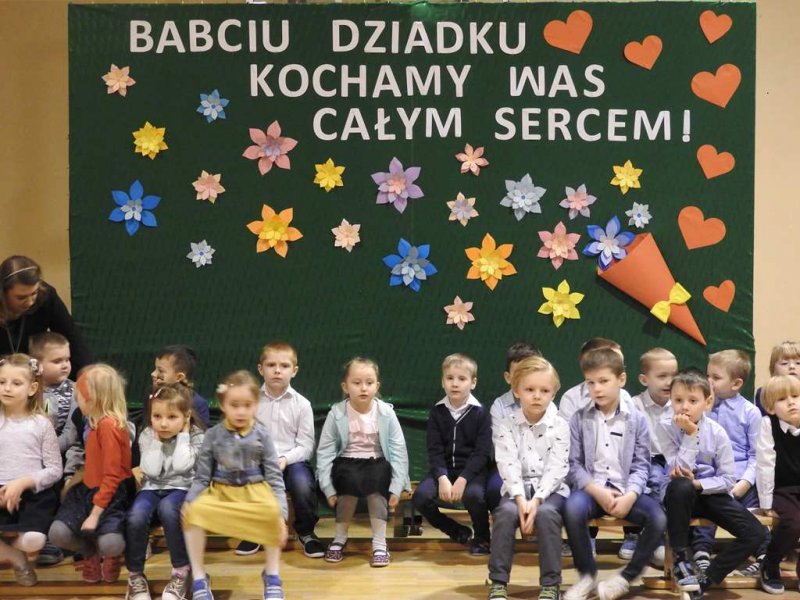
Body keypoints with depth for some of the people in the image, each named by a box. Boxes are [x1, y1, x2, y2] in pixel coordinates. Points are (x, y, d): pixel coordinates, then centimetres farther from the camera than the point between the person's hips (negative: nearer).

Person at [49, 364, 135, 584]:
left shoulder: (109, 426, -20)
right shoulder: (97, 422, 10)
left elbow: (112, 476, -21)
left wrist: (95, 514, -19)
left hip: (113, 493, -8)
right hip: (89, 488, 8)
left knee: (109, 544, -29)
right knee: (58, 533, -15)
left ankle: (112, 555, 12)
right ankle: (91, 553, 17)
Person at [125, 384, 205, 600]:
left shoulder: (195, 436, -3)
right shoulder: (147, 436, 1)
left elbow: (181, 466, -19)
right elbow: (152, 470, -10)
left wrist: (183, 435, -13)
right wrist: (157, 441, -12)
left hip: (181, 488, -2)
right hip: (152, 488, 2)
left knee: (167, 508, -37)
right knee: (135, 516, -30)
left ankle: (181, 572, -22)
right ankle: (135, 576, -10)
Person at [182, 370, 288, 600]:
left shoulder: (262, 435, -1)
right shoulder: (213, 435, 1)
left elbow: (274, 477, -3)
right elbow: (201, 477, 3)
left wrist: (280, 513, -16)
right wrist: (190, 501, -18)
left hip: (255, 492, -1)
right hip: (220, 492, 1)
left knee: (272, 512, -33)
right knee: (193, 511, -30)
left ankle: (272, 574, -10)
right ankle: (199, 578, -13)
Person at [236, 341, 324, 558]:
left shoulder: (301, 404, 1)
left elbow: (306, 445, -2)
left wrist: (285, 459, -18)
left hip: (292, 460, -1)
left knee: (303, 485, -33)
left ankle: (306, 532, -1)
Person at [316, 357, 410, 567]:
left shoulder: (386, 413, -6)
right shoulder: (336, 413, -8)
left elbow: (399, 450, -5)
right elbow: (324, 451, -6)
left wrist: (396, 487, -13)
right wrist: (328, 488, -15)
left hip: (377, 464, 0)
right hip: (347, 465, 0)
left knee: (377, 477, -34)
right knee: (351, 479, -34)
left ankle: (379, 543, -23)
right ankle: (339, 538, -12)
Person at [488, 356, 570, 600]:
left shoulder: (559, 426, -2)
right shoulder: (507, 426, 1)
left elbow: (556, 469, -10)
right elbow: (508, 466, -9)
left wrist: (537, 499, -23)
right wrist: (520, 498, -24)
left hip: (550, 489, -1)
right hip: (517, 488, 1)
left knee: (546, 513, -32)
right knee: (506, 512, -29)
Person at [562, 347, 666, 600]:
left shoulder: (637, 419, 5)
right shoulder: (580, 419, 5)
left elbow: (641, 466, 2)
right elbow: (574, 464, 0)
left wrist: (630, 496, -16)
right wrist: (597, 491, -16)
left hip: (626, 491, 1)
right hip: (591, 489, -1)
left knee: (658, 518, -26)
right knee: (572, 508, -35)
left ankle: (628, 575, -3)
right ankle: (587, 574, -11)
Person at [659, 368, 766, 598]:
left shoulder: (717, 432, -10)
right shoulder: (666, 426, -13)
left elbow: (728, 480, -6)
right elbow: (679, 472, -20)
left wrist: (697, 484, -21)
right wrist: (690, 434, -25)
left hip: (710, 493, 2)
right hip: (681, 495, -2)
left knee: (755, 533, -18)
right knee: (680, 486, -40)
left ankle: (706, 579, -5)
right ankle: (681, 558, -21)